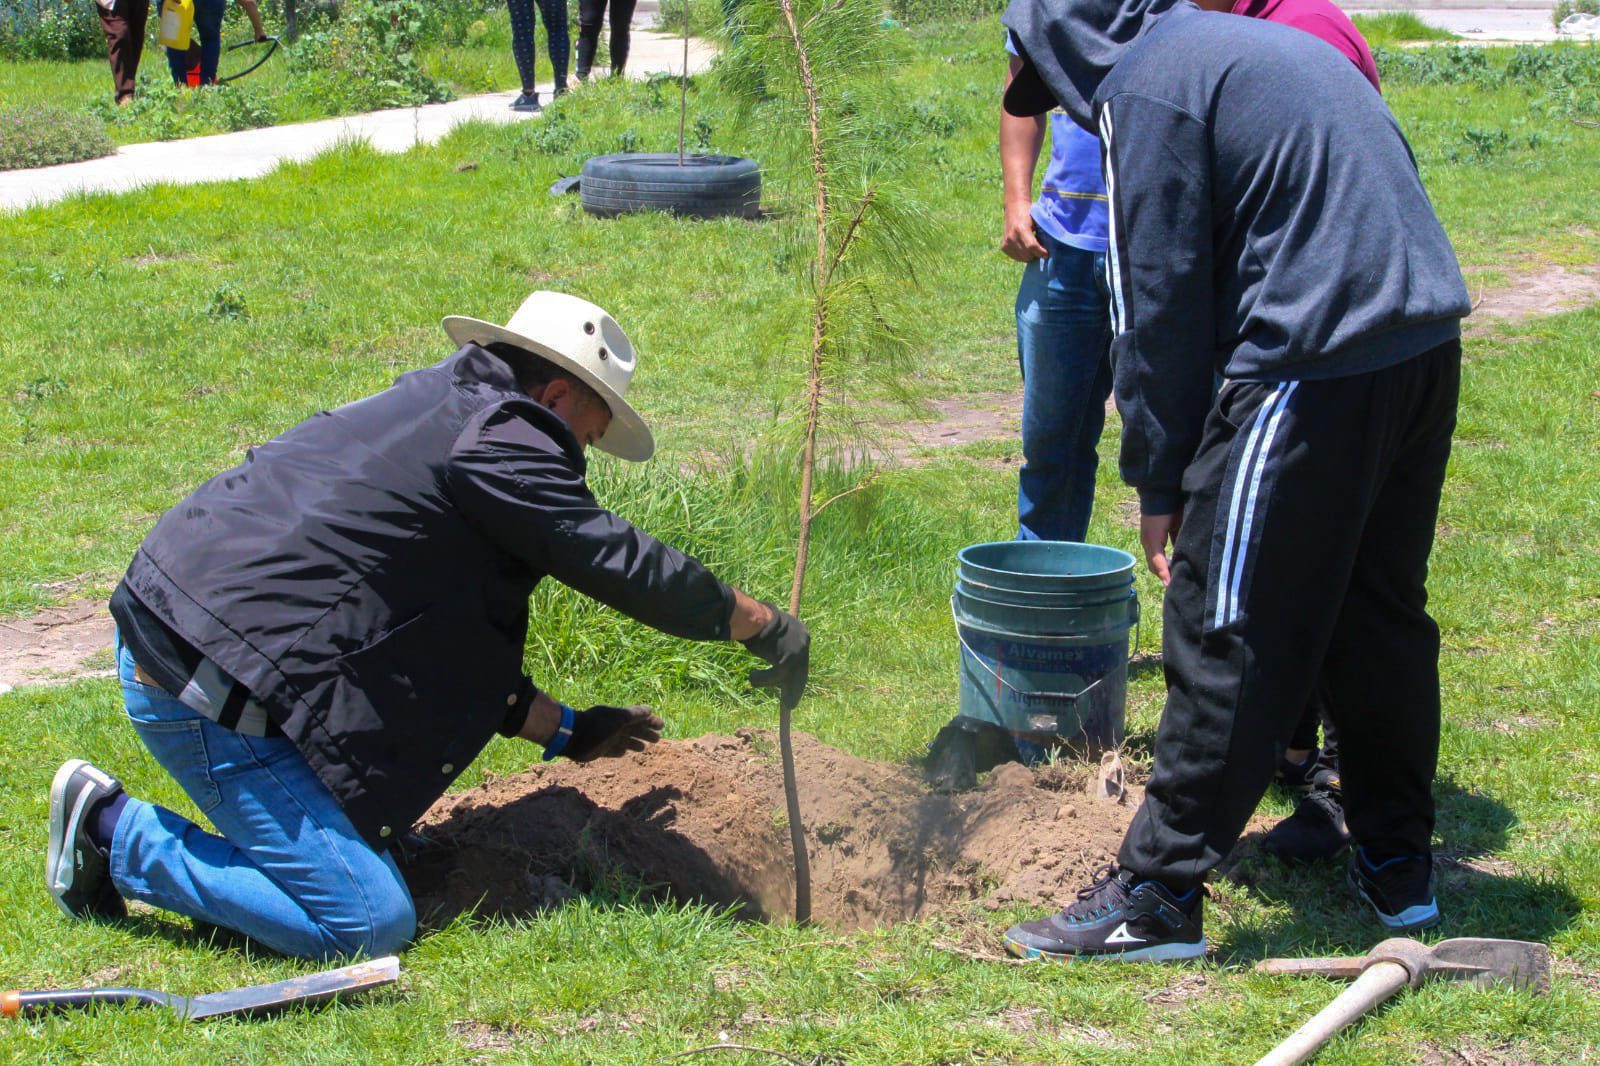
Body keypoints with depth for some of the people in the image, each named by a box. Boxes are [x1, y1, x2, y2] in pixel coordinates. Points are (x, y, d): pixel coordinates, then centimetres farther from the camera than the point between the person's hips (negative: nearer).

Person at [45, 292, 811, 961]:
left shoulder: (435, 408, 21)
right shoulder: (496, 440, -10)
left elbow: (452, 646, 26)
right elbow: (621, 563, -8)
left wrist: (565, 731, 28)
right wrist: (763, 626, 5)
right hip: (206, 693, -11)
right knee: (370, 923, -12)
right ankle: (117, 834, -1)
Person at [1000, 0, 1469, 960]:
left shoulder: (1144, 87, -4)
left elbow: (1159, 305, -6)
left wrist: (1159, 484, 2)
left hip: (1314, 367, -9)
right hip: (1427, 342, 9)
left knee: (1229, 637, -2)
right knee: (1380, 617, 19)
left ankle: (1158, 894, 4)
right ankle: (1399, 867, 29)